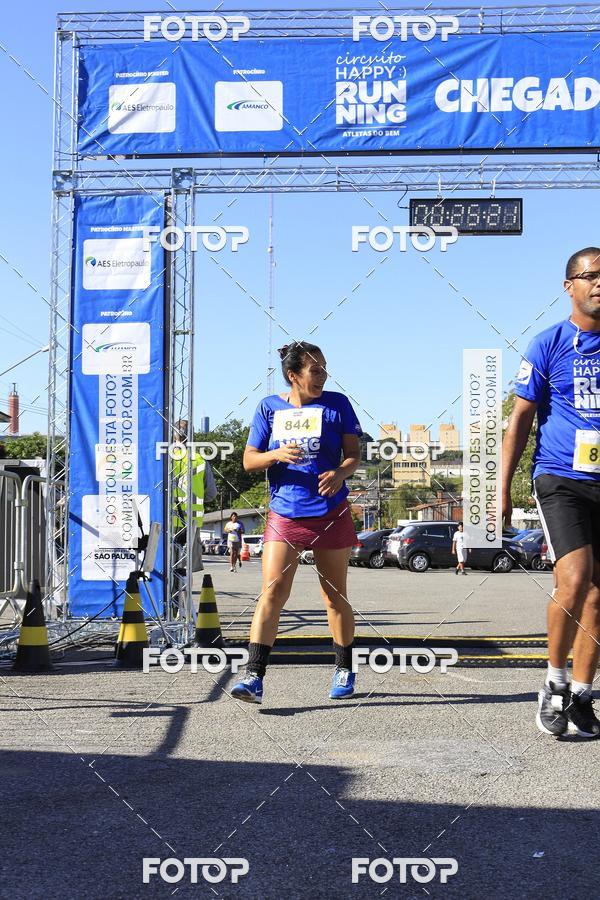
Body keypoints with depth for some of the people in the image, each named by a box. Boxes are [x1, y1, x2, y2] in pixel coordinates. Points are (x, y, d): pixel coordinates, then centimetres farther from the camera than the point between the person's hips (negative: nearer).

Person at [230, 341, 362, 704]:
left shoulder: (337, 404, 4)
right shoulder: (269, 407, 6)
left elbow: (354, 454, 4)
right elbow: (249, 460, 7)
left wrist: (339, 474, -18)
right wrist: (277, 455, -14)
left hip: (331, 514, 0)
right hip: (284, 514, 0)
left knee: (335, 596, 10)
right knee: (273, 592, -12)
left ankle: (345, 671, 27)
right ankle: (254, 676, -14)